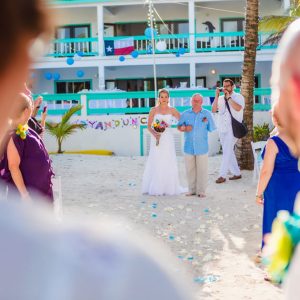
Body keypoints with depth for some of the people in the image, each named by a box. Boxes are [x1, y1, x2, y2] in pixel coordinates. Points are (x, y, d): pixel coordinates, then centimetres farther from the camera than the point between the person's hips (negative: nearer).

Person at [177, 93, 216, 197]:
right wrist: (184, 129, -8)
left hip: (202, 147, -2)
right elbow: (179, 127, 9)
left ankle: (201, 191, 11)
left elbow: (211, 129, 6)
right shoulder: (185, 114, 6)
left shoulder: (207, 114, 3)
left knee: (202, 170, 2)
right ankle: (192, 190, 19)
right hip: (189, 147, 2)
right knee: (190, 169, 8)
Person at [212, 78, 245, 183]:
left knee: (227, 151, -9)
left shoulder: (238, 97, -1)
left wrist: (228, 97, -16)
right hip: (222, 128, 6)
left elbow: (238, 108, -21)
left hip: (232, 129, -6)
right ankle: (236, 173, 21)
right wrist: (217, 96, -9)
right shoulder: (220, 98, 10)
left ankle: (222, 175, -6)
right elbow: (214, 110, -2)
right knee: (229, 151, 11)